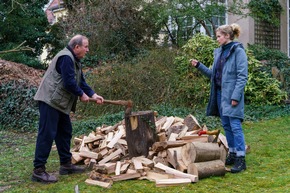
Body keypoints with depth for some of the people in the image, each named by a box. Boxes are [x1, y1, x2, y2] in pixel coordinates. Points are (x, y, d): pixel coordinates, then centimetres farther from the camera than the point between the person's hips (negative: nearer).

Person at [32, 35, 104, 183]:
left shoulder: (75, 60, 17)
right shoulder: (66, 57, -17)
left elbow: (81, 81, 17)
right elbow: (69, 83, -22)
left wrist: (93, 95, 5)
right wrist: (81, 95, -8)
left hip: (59, 103, 11)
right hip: (51, 100, -11)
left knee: (65, 132, 14)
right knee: (47, 134, -10)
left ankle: (66, 165, 23)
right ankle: (38, 170, -6)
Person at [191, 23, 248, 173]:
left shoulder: (238, 51, -9)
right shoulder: (219, 52, 14)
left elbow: (242, 76, -14)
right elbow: (213, 74, 19)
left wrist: (236, 96, -19)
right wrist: (199, 66, 8)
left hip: (231, 95, -8)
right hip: (220, 93, 8)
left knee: (235, 126, -8)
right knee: (226, 126, 12)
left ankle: (241, 159, -3)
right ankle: (232, 154, 23)